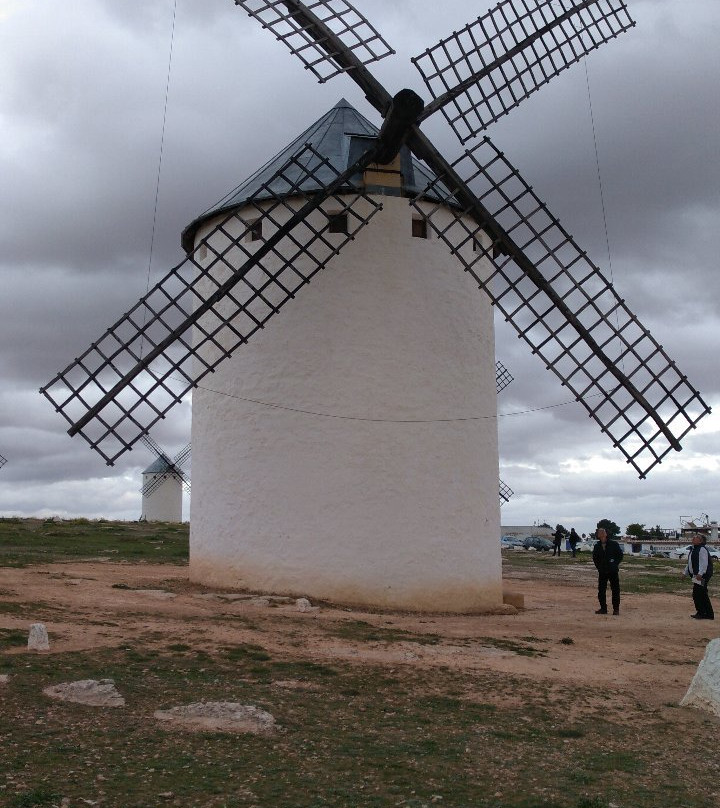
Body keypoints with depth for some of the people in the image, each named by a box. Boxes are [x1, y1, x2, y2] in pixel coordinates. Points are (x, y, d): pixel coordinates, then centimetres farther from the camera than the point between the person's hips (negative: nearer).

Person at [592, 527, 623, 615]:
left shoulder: (614, 544, -4)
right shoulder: (597, 546, 4)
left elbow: (620, 555, 2)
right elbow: (595, 558, 15)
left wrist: (615, 564, -3)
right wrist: (598, 566, 5)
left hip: (613, 571, -3)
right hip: (602, 571, 3)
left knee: (615, 590, 0)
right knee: (601, 590, 3)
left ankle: (616, 609, 9)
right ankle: (603, 608, 13)